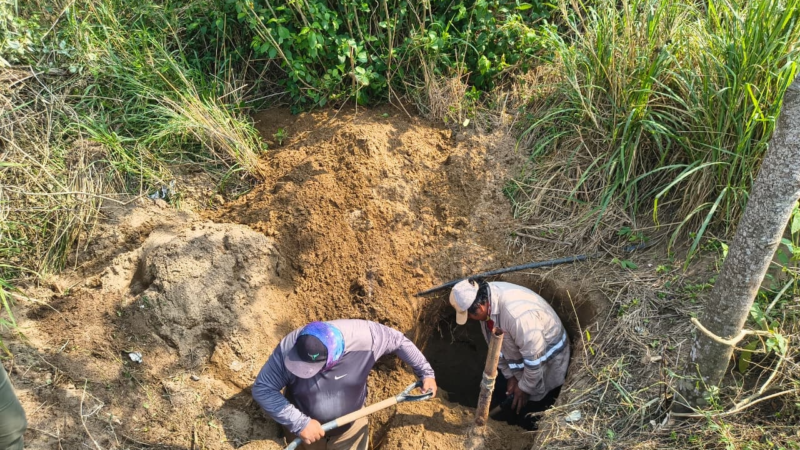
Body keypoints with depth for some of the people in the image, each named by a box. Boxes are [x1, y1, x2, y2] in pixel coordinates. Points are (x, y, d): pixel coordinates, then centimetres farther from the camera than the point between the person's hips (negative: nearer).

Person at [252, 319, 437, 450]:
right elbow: (262, 389, -25)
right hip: (305, 429, 0)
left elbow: (398, 340, -16)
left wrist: (425, 372, -10)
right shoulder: (288, 349, -34)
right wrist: (299, 423, -31)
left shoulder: (362, 337, -33)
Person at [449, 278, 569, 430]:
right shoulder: (486, 298, -15)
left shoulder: (517, 313, -42)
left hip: (545, 364, -8)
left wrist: (525, 388, -15)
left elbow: (535, 359, -30)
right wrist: (510, 376, 3)